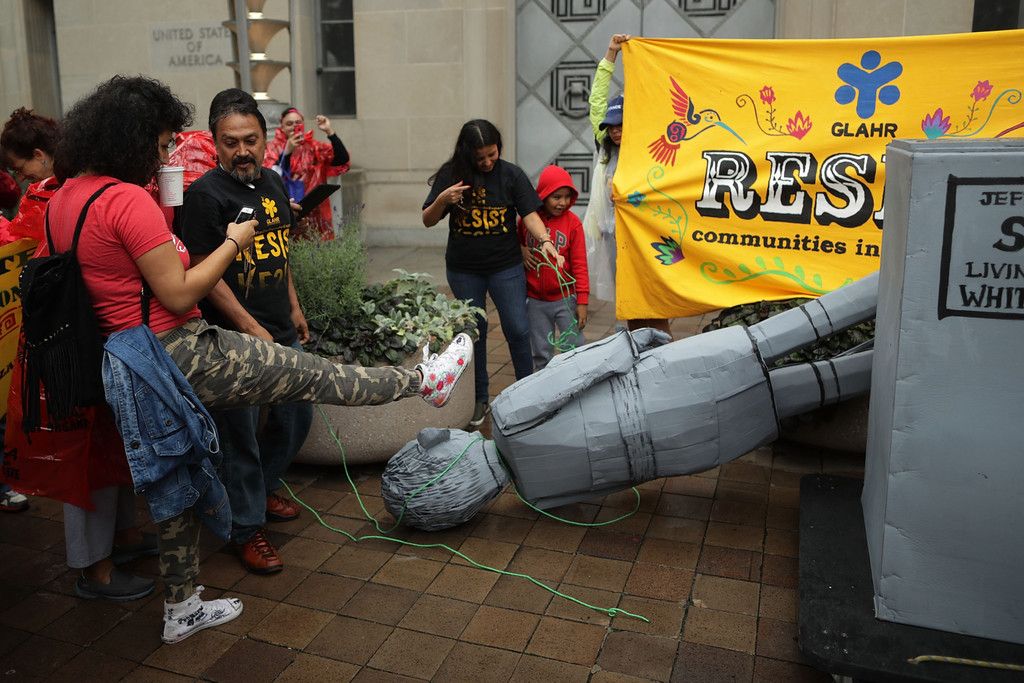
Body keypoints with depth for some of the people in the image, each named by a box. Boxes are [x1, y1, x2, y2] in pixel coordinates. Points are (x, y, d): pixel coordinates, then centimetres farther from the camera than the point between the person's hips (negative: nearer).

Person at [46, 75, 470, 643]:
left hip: (131, 361, 10)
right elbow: (178, 295, -19)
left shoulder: (64, 196, 9)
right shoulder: (127, 198, -19)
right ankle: (425, 381, 15)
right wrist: (234, 243, -7)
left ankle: (180, 609, 34)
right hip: (178, 353, -10)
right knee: (310, 374, 1)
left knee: (176, 478, 20)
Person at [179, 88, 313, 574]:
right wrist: (250, 328, -17)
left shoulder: (273, 183, 10)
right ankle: (247, 529, 18)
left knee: (297, 416, 18)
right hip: (233, 337, -8)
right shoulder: (205, 194, -13)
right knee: (240, 434, 2)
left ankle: (261, 489, 40)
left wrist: (294, 308, 18)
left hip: (281, 332, 8)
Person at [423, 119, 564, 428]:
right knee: (473, 332, 10)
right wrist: (442, 200, -21)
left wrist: (545, 241, -31)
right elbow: (428, 221, 0)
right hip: (463, 270, 1)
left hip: (506, 267, -1)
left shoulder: (511, 174, -5)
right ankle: (480, 398, 25)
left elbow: (529, 214, -12)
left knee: (518, 330, -2)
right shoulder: (451, 175, -3)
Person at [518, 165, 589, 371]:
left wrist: (582, 301, -8)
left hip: (564, 299, -2)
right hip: (535, 301, 2)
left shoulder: (572, 223, -7)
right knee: (541, 354, 11)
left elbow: (579, 265, -5)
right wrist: (520, 251, -5)